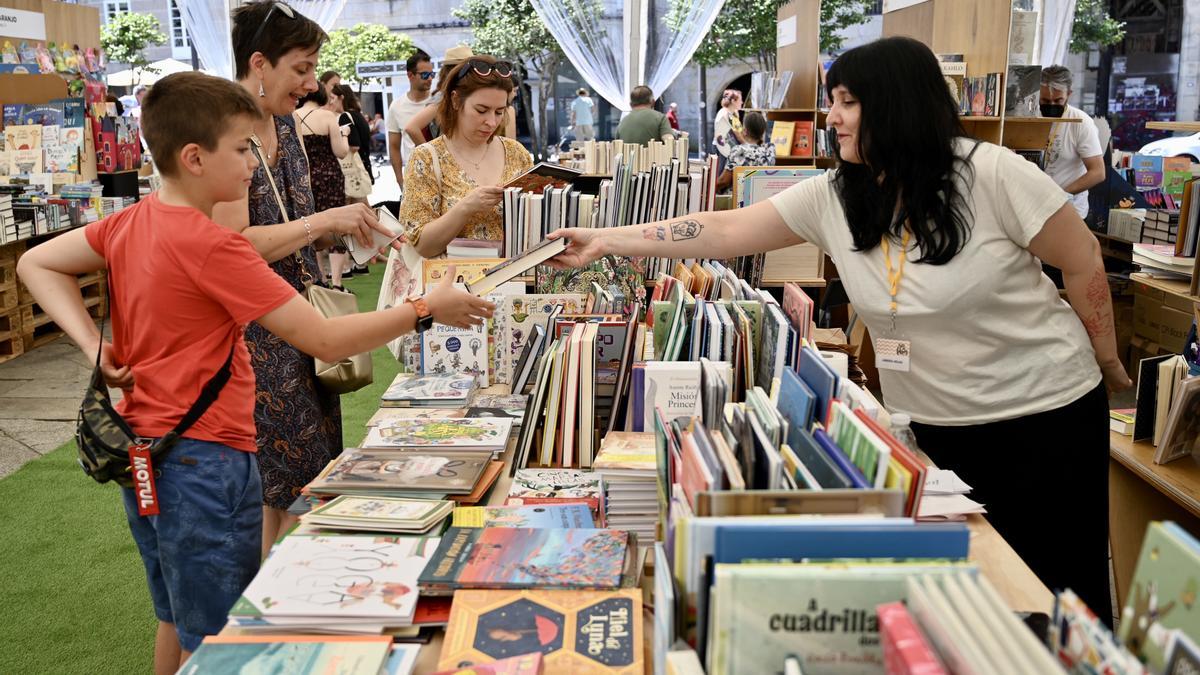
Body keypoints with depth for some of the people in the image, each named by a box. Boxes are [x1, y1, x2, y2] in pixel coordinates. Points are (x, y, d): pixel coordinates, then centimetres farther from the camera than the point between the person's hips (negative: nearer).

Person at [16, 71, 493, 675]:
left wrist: (92, 343, 2)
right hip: (206, 460, -9)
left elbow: (36, 264, 14)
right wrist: (427, 309, -15)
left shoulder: (131, 222, 2)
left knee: (179, 622, 26)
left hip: (145, 454, 9)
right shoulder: (212, 245, -23)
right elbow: (326, 340, -24)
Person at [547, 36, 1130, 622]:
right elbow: (726, 232, -5)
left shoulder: (991, 174, -18)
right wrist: (604, 242, -7)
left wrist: (1108, 366, 2)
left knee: (1063, 588, 8)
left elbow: (1082, 262, -7)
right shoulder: (831, 197, -5)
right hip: (935, 425, 4)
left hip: (1046, 415, -3)